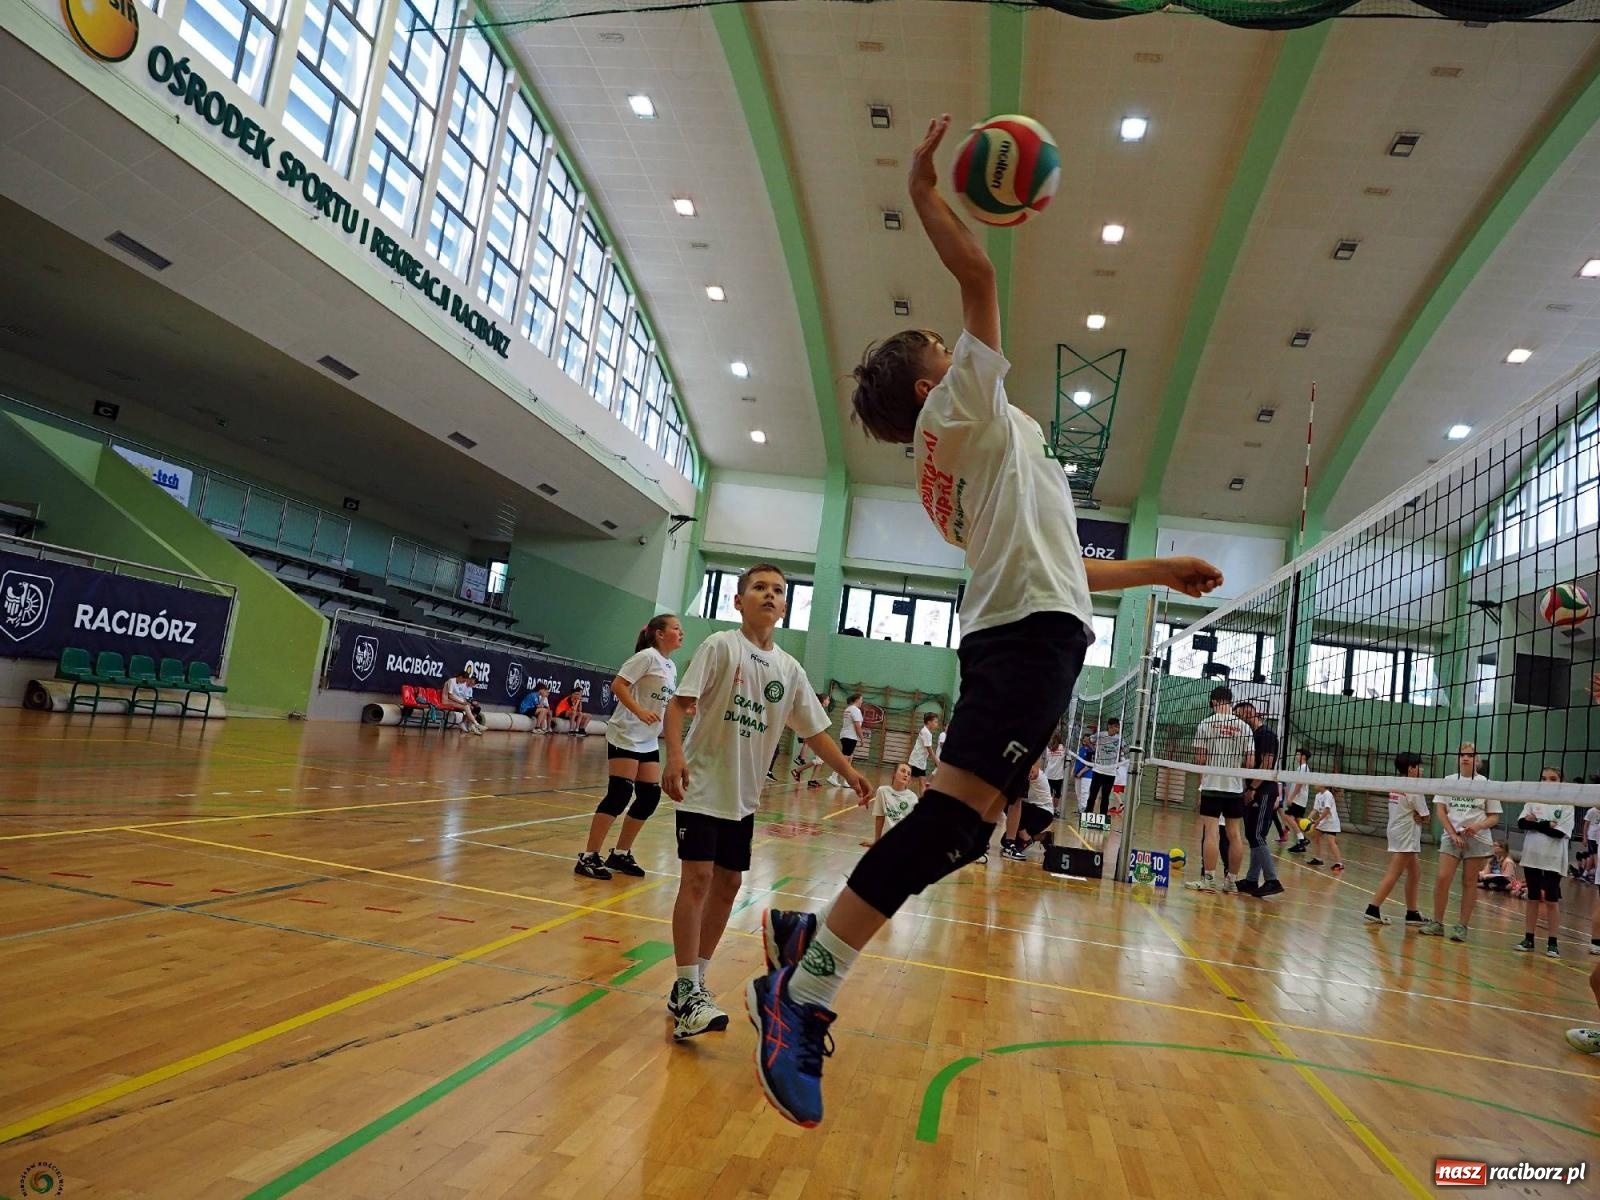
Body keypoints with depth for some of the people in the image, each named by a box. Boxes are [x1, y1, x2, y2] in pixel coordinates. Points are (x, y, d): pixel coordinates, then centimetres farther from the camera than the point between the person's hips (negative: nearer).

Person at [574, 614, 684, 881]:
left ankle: (620, 854, 18)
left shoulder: (672, 666, 13)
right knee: (619, 794, -12)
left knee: (650, 796, 6)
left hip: (649, 741, 9)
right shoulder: (647, 656, -12)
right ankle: (588, 857, -5)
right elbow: (617, 685, -19)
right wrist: (640, 712, -29)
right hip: (626, 736, -9)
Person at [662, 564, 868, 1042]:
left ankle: (690, 986, 22)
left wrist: (849, 771, 1)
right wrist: (675, 754, -29)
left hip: (744, 795, 6)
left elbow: (814, 731, 11)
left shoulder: (789, 670, 6)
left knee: (728, 884, 9)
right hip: (703, 786, -6)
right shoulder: (721, 646, -8)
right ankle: (688, 994, -2)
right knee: (698, 878, -10)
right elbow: (679, 702, -15)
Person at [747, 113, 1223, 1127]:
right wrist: (926, 192, 9)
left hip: (1027, 629, 10)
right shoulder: (961, 408, 6)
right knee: (958, 815, -19)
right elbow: (979, 276, -4)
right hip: (1034, 631, -10)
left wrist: (1160, 570, 37)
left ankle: (813, 938, 9)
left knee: (962, 825, 5)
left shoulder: (961, 457, 30)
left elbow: (1057, 562, 33)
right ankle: (804, 991, -17)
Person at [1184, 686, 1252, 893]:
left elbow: (1200, 758, -5)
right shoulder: (1244, 727, 3)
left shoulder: (1205, 724, -3)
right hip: (1236, 788, 3)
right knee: (1235, 835, 8)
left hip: (1212, 786, -3)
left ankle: (1209, 879, -6)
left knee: (1210, 832, -4)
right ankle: (1231, 880, 12)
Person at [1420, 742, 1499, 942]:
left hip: (1477, 839, -1)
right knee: (1442, 878, -7)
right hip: (1451, 836, 1)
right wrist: (1453, 834, -7)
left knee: (1469, 882, 4)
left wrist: (1479, 826, -17)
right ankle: (1437, 923, 4)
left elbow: (1494, 817, 3)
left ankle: (1463, 926, 12)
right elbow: (1440, 810, 4)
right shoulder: (1448, 781, 5)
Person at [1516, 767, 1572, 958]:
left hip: (1553, 860, -3)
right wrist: (1546, 825, -16)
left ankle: (1553, 942, 9)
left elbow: (1560, 832, -15)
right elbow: (1521, 823, -5)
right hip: (1532, 857, 3)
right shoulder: (1533, 801, 6)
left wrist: (1535, 823, -11)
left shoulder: (1566, 805, -5)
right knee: (1533, 898, 10)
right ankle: (1528, 938, 16)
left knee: (1551, 900, 2)